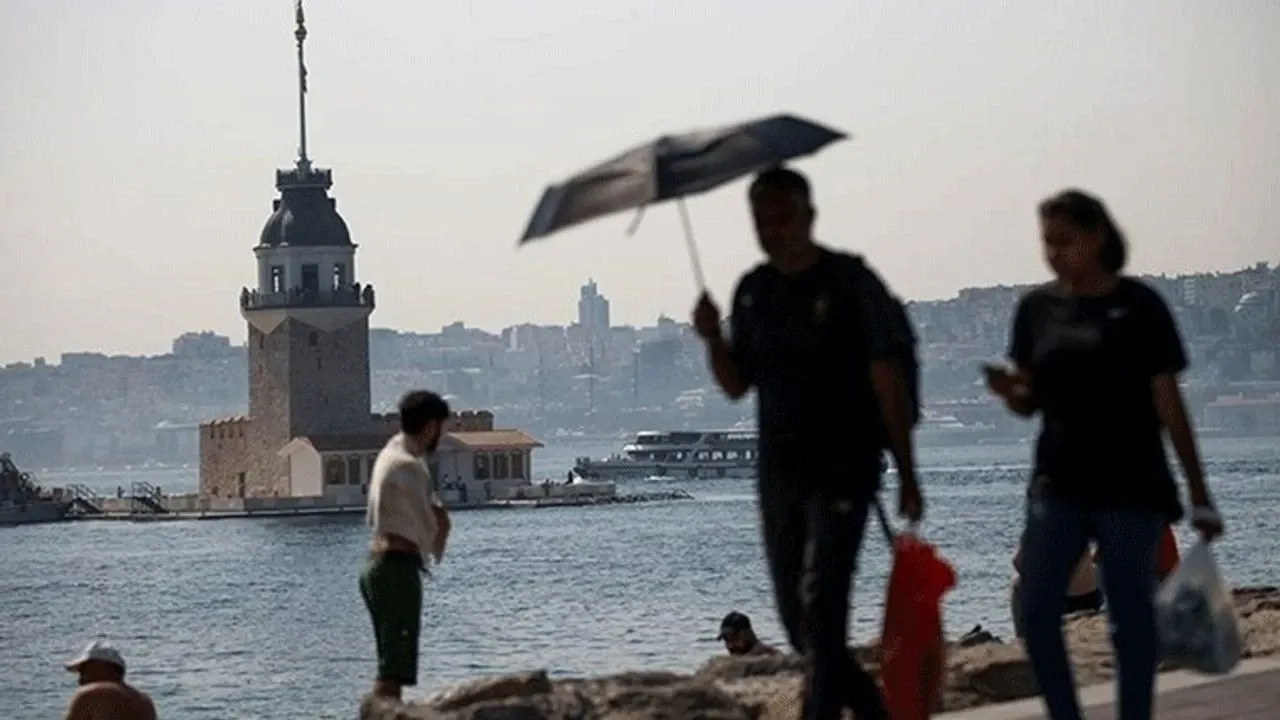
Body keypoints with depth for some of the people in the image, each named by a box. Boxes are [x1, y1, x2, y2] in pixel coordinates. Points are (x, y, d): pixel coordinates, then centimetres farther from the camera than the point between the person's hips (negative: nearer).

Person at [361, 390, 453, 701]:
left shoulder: (391, 454, 14)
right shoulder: (408, 466, -16)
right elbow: (434, 527, -13)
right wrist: (435, 550, 8)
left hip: (378, 566, 10)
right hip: (398, 569, -10)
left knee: (391, 664, 15)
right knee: (393, 668, -11)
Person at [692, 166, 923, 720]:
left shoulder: (850, 282, -8)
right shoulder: (752, 290, 9)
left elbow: (888, 381, -9)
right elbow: (736, 385, 12)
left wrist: (907, 473, -11)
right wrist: (713, 339, -8)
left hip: (843, 469, -6)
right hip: (778, 468, 6)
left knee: (821, 606, -15)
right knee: (797, 617, 10)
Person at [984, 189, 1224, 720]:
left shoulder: (1139, 307, -4)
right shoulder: (1038, 308, 6)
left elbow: (1168, 405, -2)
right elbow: (1029, 403, 12)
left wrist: (1200, 496, -3)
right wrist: (1008, 390, -13)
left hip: (1130, 487, -3)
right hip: (1059, 485, 3)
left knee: (1131, 617, 1)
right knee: (1037, 612, -6)